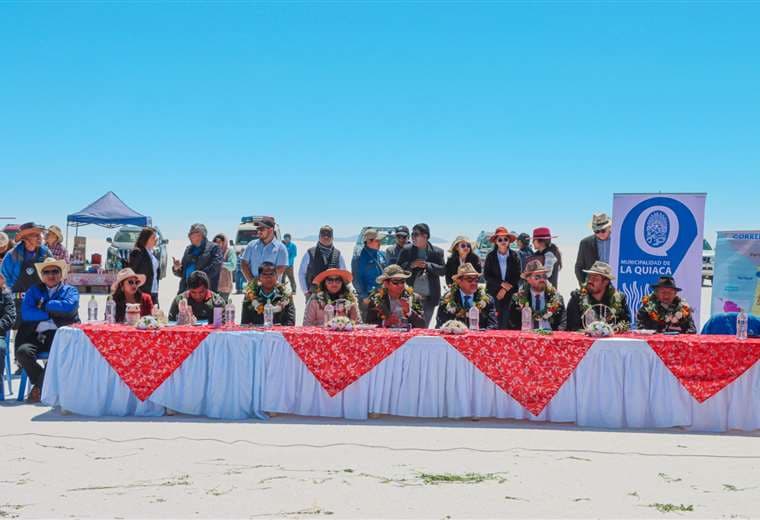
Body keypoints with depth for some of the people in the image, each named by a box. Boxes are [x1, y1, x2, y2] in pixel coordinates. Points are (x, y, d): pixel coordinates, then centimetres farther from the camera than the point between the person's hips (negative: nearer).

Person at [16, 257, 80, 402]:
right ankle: (45, 384, -6)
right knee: (22, 351, -28)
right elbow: (25, 313, 1)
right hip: (36, 335, 2)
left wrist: (44, 306, -1)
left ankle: (39, 386, -12)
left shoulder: (70, 291, 15)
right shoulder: (33, 291, 20)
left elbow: (69, 306, -9)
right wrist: (52, 314, -4)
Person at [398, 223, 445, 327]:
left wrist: (427, 265, -15)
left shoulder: (437, 252, 2)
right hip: (411, 296, 0)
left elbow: (443, 270, -4)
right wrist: (411, 265, -15)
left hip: (430, 297, 0)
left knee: (424, 326, 11)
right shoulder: (407, 251, 3)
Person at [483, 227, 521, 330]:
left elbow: (517, 276, 1)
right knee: (497, 320, -6)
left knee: (507, 320, -6)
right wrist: (502, 284, -11)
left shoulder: (514, 256, 1)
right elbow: (486, 275, -2)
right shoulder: (490, 256, 1)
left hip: (510, 292, 0)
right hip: (494, 291, 0)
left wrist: (505, 289, -6)